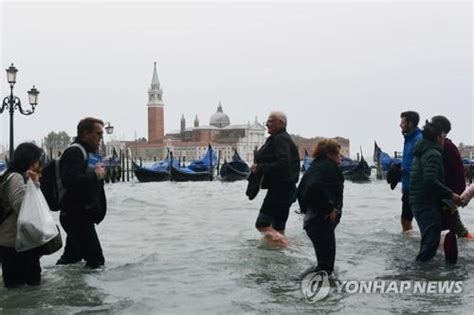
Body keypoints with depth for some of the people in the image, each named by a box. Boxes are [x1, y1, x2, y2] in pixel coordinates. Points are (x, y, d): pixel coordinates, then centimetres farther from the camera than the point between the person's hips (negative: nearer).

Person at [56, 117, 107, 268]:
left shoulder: (84, 152, 19)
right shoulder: (74, 152, -14)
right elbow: (71, 180, -29)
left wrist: (99, 172, 8)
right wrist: (95, 174, -19)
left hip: (81, 215, 11)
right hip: (76, 215, -11)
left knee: (72, 256, 19)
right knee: (96, 259, -14)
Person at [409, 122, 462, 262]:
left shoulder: (420, 153, 17)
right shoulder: (434, 154, -14)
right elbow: (430, 180, -27)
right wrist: (450, 195, -20)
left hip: (417, 202, 10)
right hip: (428, 204, -10)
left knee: (428, 238, 20)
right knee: (431, 241, -9)